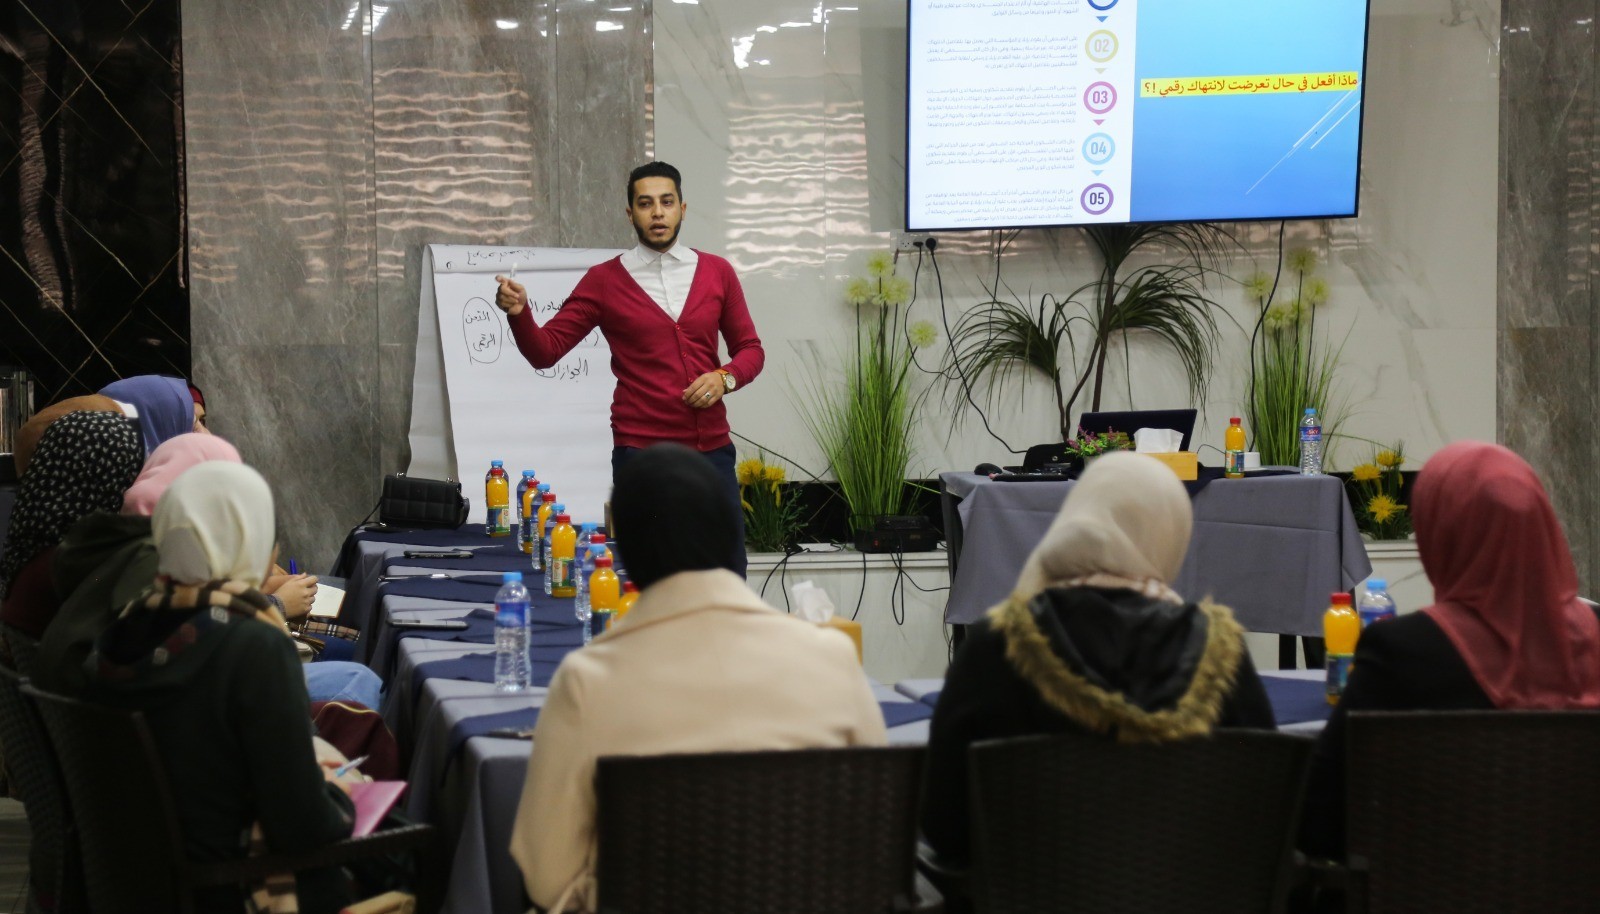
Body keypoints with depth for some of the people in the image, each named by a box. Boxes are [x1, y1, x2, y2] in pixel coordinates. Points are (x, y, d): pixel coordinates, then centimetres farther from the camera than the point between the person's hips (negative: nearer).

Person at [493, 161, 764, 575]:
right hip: (640, 451, -2)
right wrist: (519, 313, -20)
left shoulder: (717, 272, 9)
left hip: (711, 448, 3)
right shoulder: (604, 281, 2)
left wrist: (725, 377, -5)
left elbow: (749, 348, 15)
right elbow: (546, 351, 0)